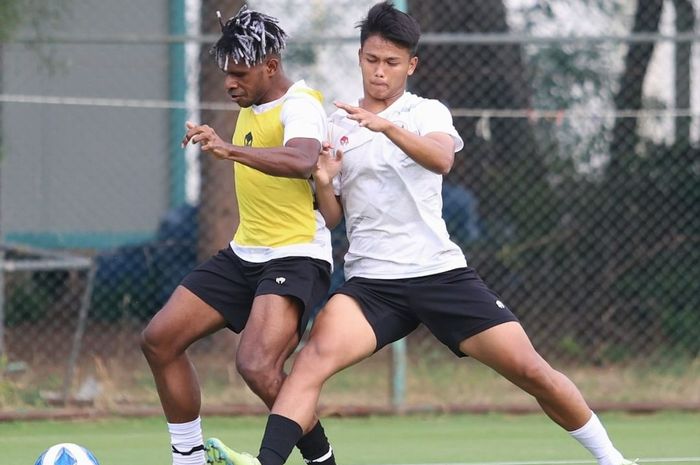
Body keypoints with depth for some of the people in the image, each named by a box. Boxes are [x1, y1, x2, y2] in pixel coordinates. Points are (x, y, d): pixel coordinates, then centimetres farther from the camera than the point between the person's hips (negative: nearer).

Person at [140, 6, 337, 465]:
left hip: (296, 256, -10)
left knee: (257, 365, -29)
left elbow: (302, 162, -40)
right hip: (244, 254, 10)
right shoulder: (252, 106, 11)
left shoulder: (300, 106, -17)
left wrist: (231, 149, -50)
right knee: (160, 339, 3)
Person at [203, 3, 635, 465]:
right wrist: (323, 182, -8)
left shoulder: (428, 113, 4)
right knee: (317, 353, -28)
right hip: (372, 282, 1)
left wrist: (387, 127, -37)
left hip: (440, 271, -1)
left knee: (530, 370, -5)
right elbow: (332, 217, 15)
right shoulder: (339, 125, 12)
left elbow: (442, 159, -21)